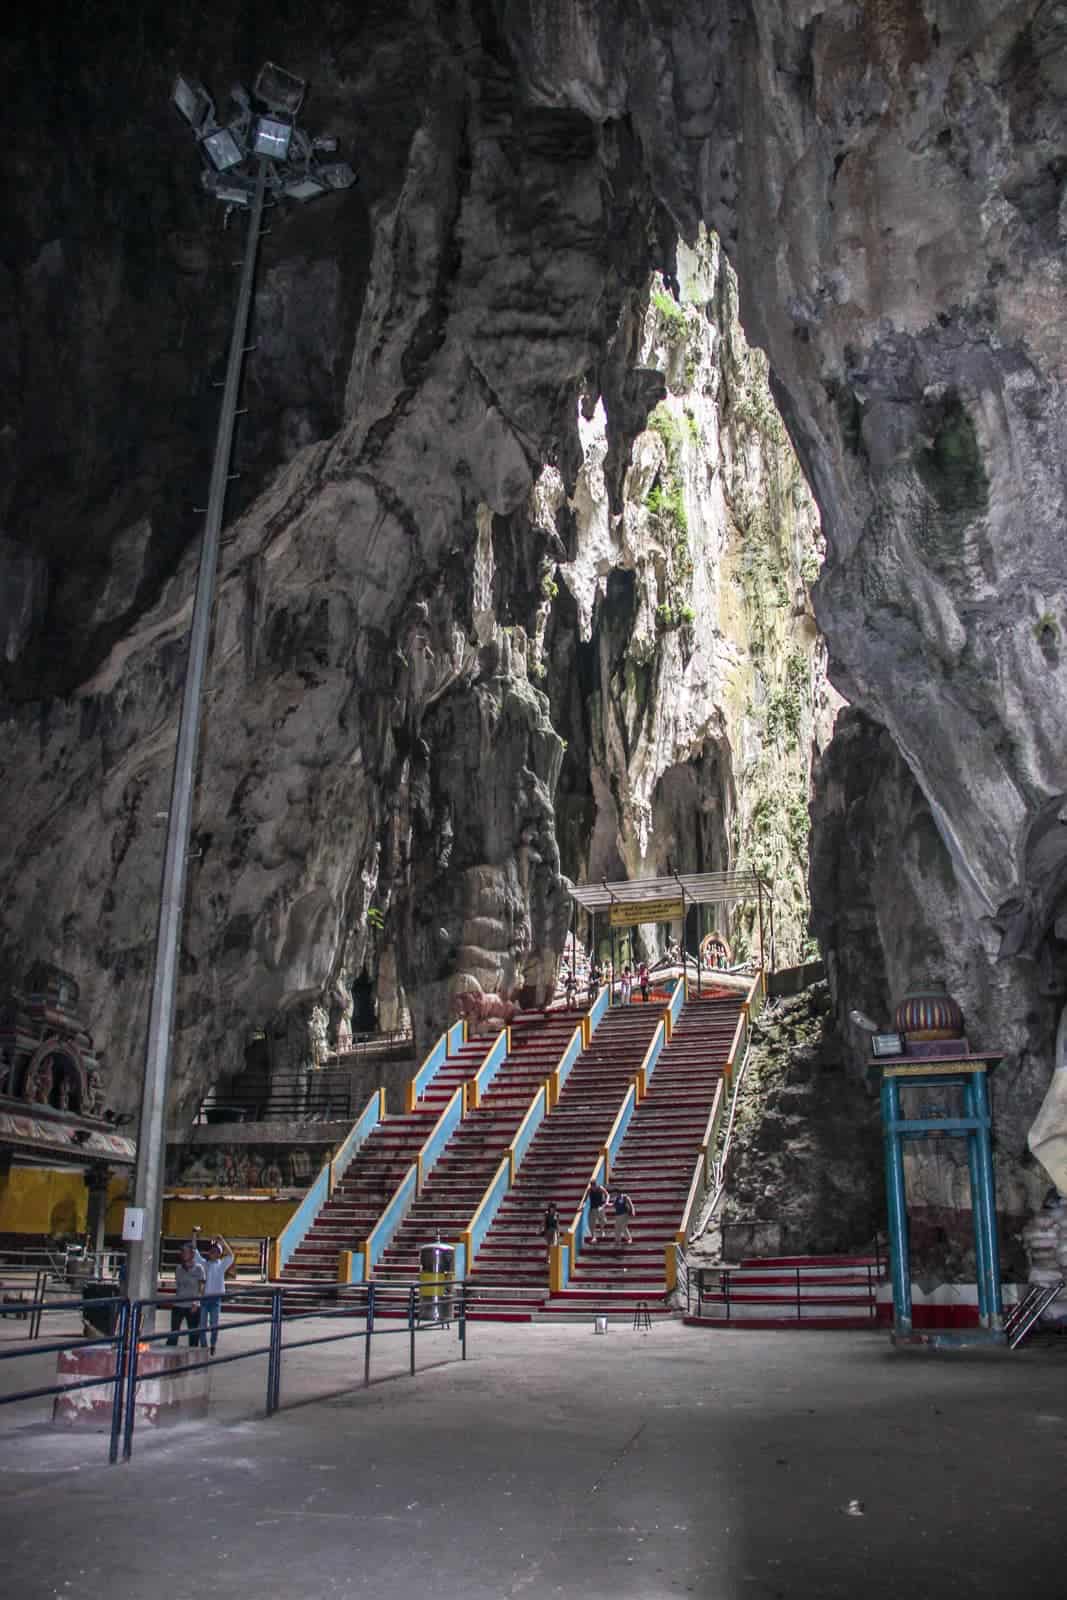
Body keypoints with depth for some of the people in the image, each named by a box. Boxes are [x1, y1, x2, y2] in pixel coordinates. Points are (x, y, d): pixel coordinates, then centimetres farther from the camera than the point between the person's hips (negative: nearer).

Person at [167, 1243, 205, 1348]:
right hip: (178, 1305, 3)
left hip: (193, 1307, -3)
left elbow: (201, 1288, -4)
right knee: (174, 1332, 1)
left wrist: (196, 1303, -16)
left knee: (193, 1333, 2)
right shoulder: (178, 1268, 8)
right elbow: (176, 1286, 17)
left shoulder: (198, 1269, -2)